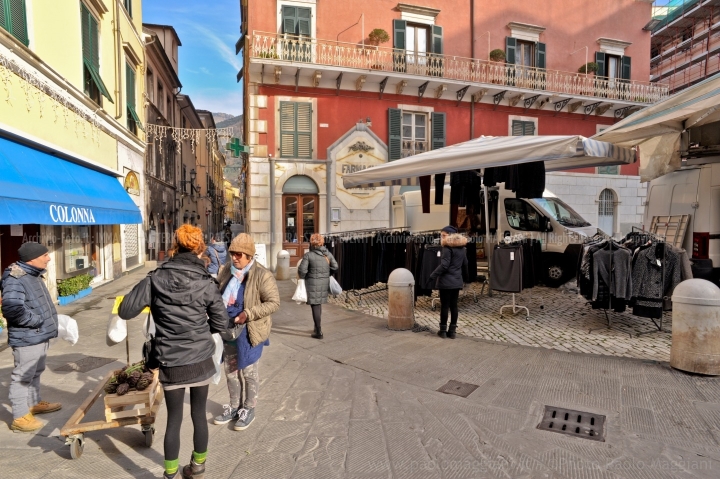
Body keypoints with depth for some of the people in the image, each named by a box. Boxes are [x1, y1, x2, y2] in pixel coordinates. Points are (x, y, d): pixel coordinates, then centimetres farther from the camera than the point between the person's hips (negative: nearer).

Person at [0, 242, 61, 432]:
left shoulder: (33, 275, 10)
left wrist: (48, 321, 11)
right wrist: (38, 320, -23)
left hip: (40, 335, 10)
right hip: (27, 338, -10)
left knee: (35, 372, 23)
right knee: (23, 376, 1)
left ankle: (34, 403, 39)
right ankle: (20, 417, 12)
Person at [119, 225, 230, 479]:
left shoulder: (155, 279, -9)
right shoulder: (206, 283, -10)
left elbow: (125, 311, -2)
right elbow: (222, 326, -5)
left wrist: (152, 303, 15)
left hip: (171, 364, 0)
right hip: (201, 361, 0)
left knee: (174, 419, 14)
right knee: (199, 414, 17)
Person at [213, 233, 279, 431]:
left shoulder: (262, 275, -17)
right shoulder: (227, 272, 3)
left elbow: (273, 302, -18)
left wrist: (248, 314, -25)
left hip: (249, 331, -6)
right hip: (228, 328, 7)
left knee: (248, 371, 8)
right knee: (230, 369, 17)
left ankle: (249, 409, 26)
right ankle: (234, 406, 35)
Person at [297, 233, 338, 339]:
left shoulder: (308, 255, -14)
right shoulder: (327, 253, 1)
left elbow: (302, 270, -16)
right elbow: (335, 266, 5)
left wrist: (302, 277, 5)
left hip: (313, 283, -5)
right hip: (324, 282, 6)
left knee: (315, 306, 1)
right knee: (319, 304, 20)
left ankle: (318, 332, 4)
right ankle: (317, 327, 32)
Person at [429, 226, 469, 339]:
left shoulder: (448, 247, -12)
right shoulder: (462, 248, 11)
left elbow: (444, 265, -19)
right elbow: (465, 264, 19)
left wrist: (433, 276, -14)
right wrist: (464, 276, 34)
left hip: (446, 281, -7)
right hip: (457, 281, 7)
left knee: (444, 306, 1)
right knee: (454, 305, 10)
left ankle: (443, 330, 8)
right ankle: (452, 331, 13)